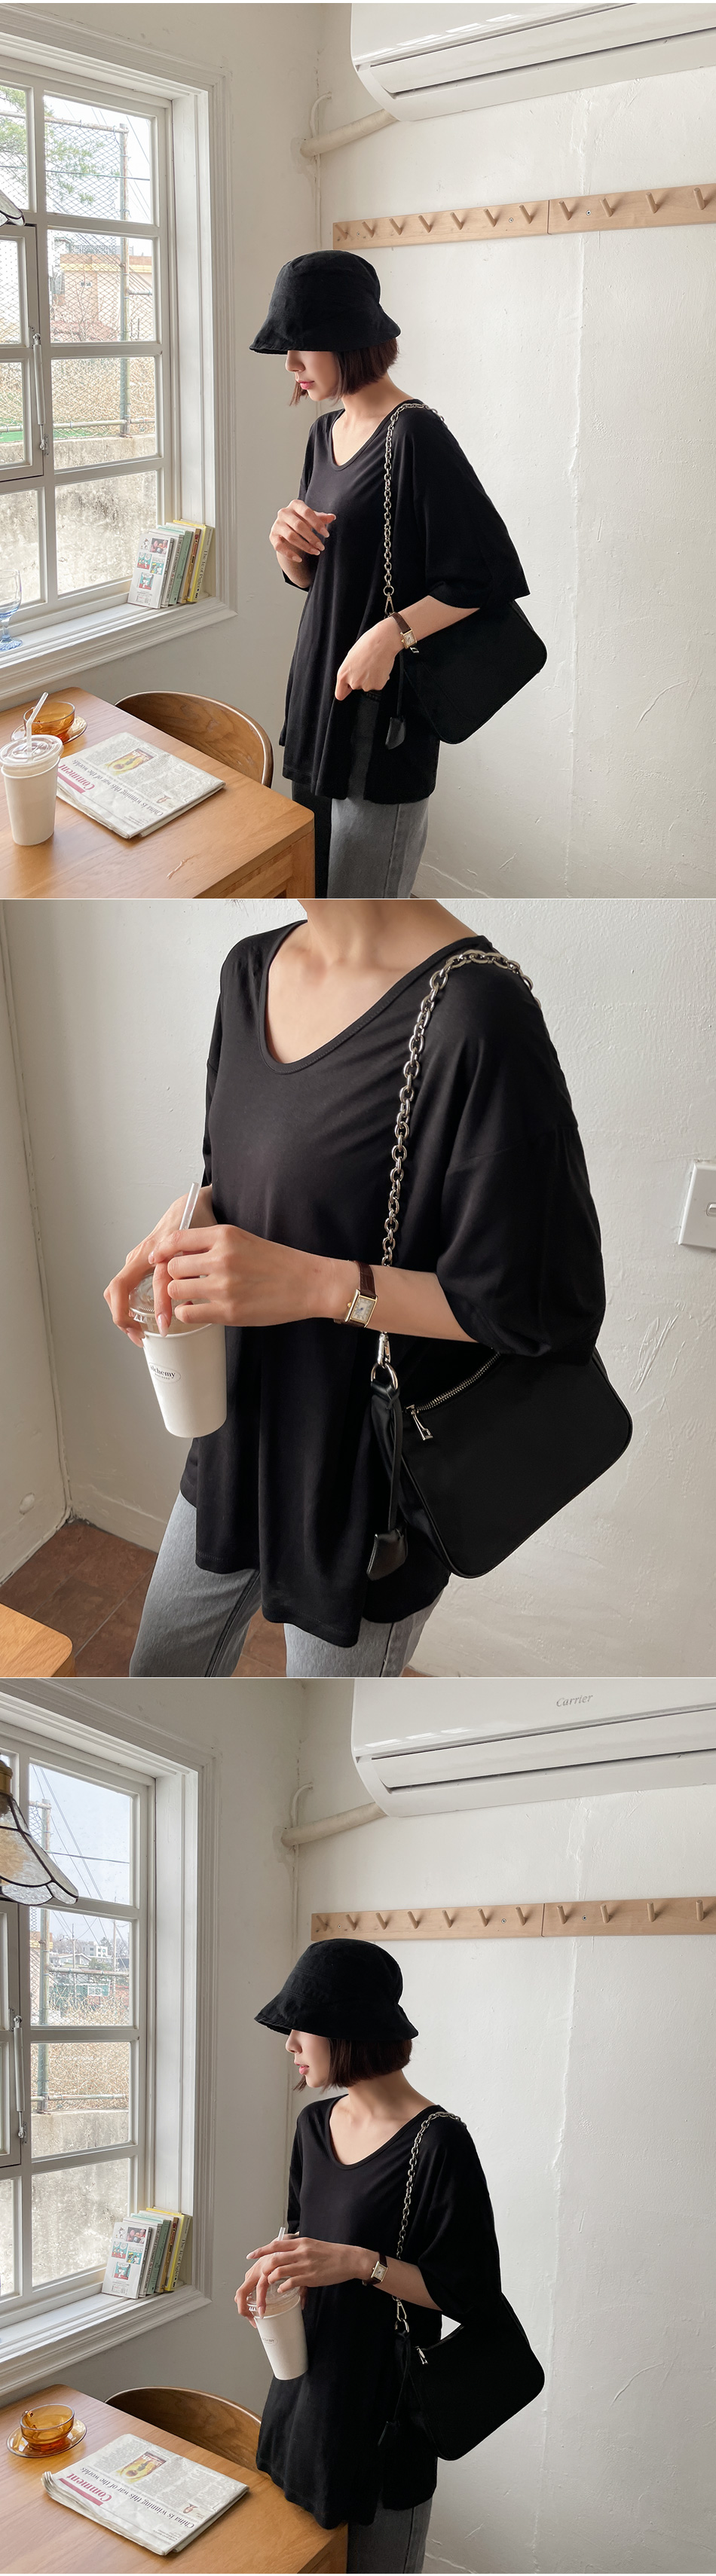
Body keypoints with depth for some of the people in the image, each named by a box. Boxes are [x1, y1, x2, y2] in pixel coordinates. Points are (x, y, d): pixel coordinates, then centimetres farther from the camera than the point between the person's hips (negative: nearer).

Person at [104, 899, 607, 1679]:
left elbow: (542, 1306, -22)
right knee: (160, 1673, 24)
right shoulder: (252, 969, -1)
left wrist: (315, 1284, -28)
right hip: (240, 1433, 7)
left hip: (368, 1475, -7)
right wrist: (192, 1217, -9)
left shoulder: (476, 1016, -28)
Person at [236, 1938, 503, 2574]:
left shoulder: (437, 2143, -19)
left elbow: (475, 2294, -17)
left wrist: (361, 2264, -26)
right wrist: (280, 2263, -2)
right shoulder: (315, 2125, 5)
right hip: (306, 2389, 7)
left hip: (384, 2409, -7)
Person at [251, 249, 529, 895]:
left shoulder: (414, 436, -15)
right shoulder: (326, 435, 11)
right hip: (320, 691, 9)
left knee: (364, 894, -4)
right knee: (314, 875, 13)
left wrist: (392, 632, -26)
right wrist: (289, 543, -4)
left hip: (384, 704, -9)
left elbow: (491, 575, -18)